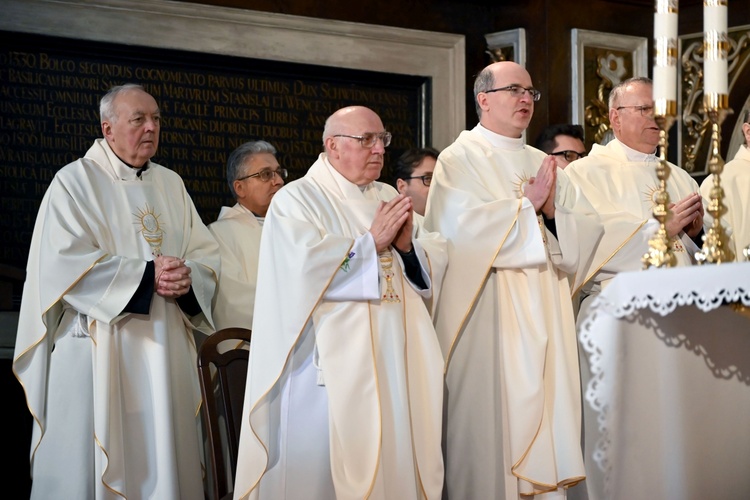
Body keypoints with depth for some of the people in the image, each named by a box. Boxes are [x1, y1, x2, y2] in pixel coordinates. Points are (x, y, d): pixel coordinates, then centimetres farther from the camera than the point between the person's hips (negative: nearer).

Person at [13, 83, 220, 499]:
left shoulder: (170, 184, 15)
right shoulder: (75, 181, -3)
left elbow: (207, 254, 10)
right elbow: (64, 264, -14)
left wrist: (188, 277, -13)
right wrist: (147, 275, -15)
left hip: (165, 351, 5)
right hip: (98, 353, -5)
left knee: (162, 460, 5)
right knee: (95, 463, -4)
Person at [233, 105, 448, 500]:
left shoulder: (390, 199, 16)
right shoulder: (296, 201, -2)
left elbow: (434, 266, 11)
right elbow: (305, 270, -18)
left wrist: (407, 246, -9)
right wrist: (372, 242, -12)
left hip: (395, 361, 6)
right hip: (331, 365, -5)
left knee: (395, 458, 6)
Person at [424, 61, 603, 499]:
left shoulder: (544, 164, 18)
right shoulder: (460, 159, 0)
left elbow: (588, 232, 10)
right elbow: (464, 226, -17)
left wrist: (551, 212, -9)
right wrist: (528, 205, -7)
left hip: (546, 316, 6)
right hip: (488, 317, -6)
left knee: (546, 411, 4)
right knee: (491, 425, -6)